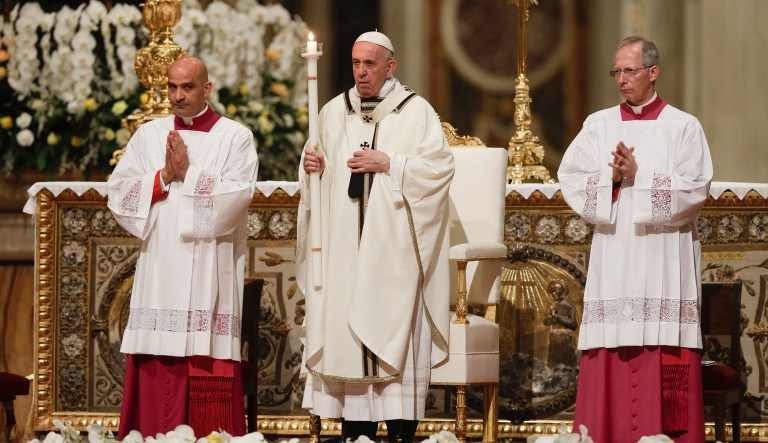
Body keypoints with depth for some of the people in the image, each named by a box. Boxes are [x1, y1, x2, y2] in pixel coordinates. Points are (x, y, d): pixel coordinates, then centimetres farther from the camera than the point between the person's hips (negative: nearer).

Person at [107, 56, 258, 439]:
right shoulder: (149, 135, 14)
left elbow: (237, 197, -8)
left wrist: (188, 174, -8)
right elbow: (118, 192, 6)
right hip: (159, 273, 3)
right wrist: (163, 177, -6)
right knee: (156, 374, -2)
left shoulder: (235, 137, 4)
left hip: (210, 273, -3)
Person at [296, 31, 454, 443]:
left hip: (393, 249, -4)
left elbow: (439, 166, -7)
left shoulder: (415, 111, 1)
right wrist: (312, 168, 0)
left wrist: (389, 164, -13)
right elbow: (317, 170, 22)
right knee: (346, 341, -1)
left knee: (394, 338, -9)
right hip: (343, 247, 4)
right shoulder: (334, 112, 14)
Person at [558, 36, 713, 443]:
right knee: (611, 360, -2)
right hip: (612, 260, 2)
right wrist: (612, 178, -12)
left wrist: (639, 176, -13)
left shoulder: (683, 127, 4)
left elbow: (694, 191, -6)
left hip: (664, 261, -2)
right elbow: (570, 179, 4)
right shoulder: (599, 126, 12)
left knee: (666, 363, -7)